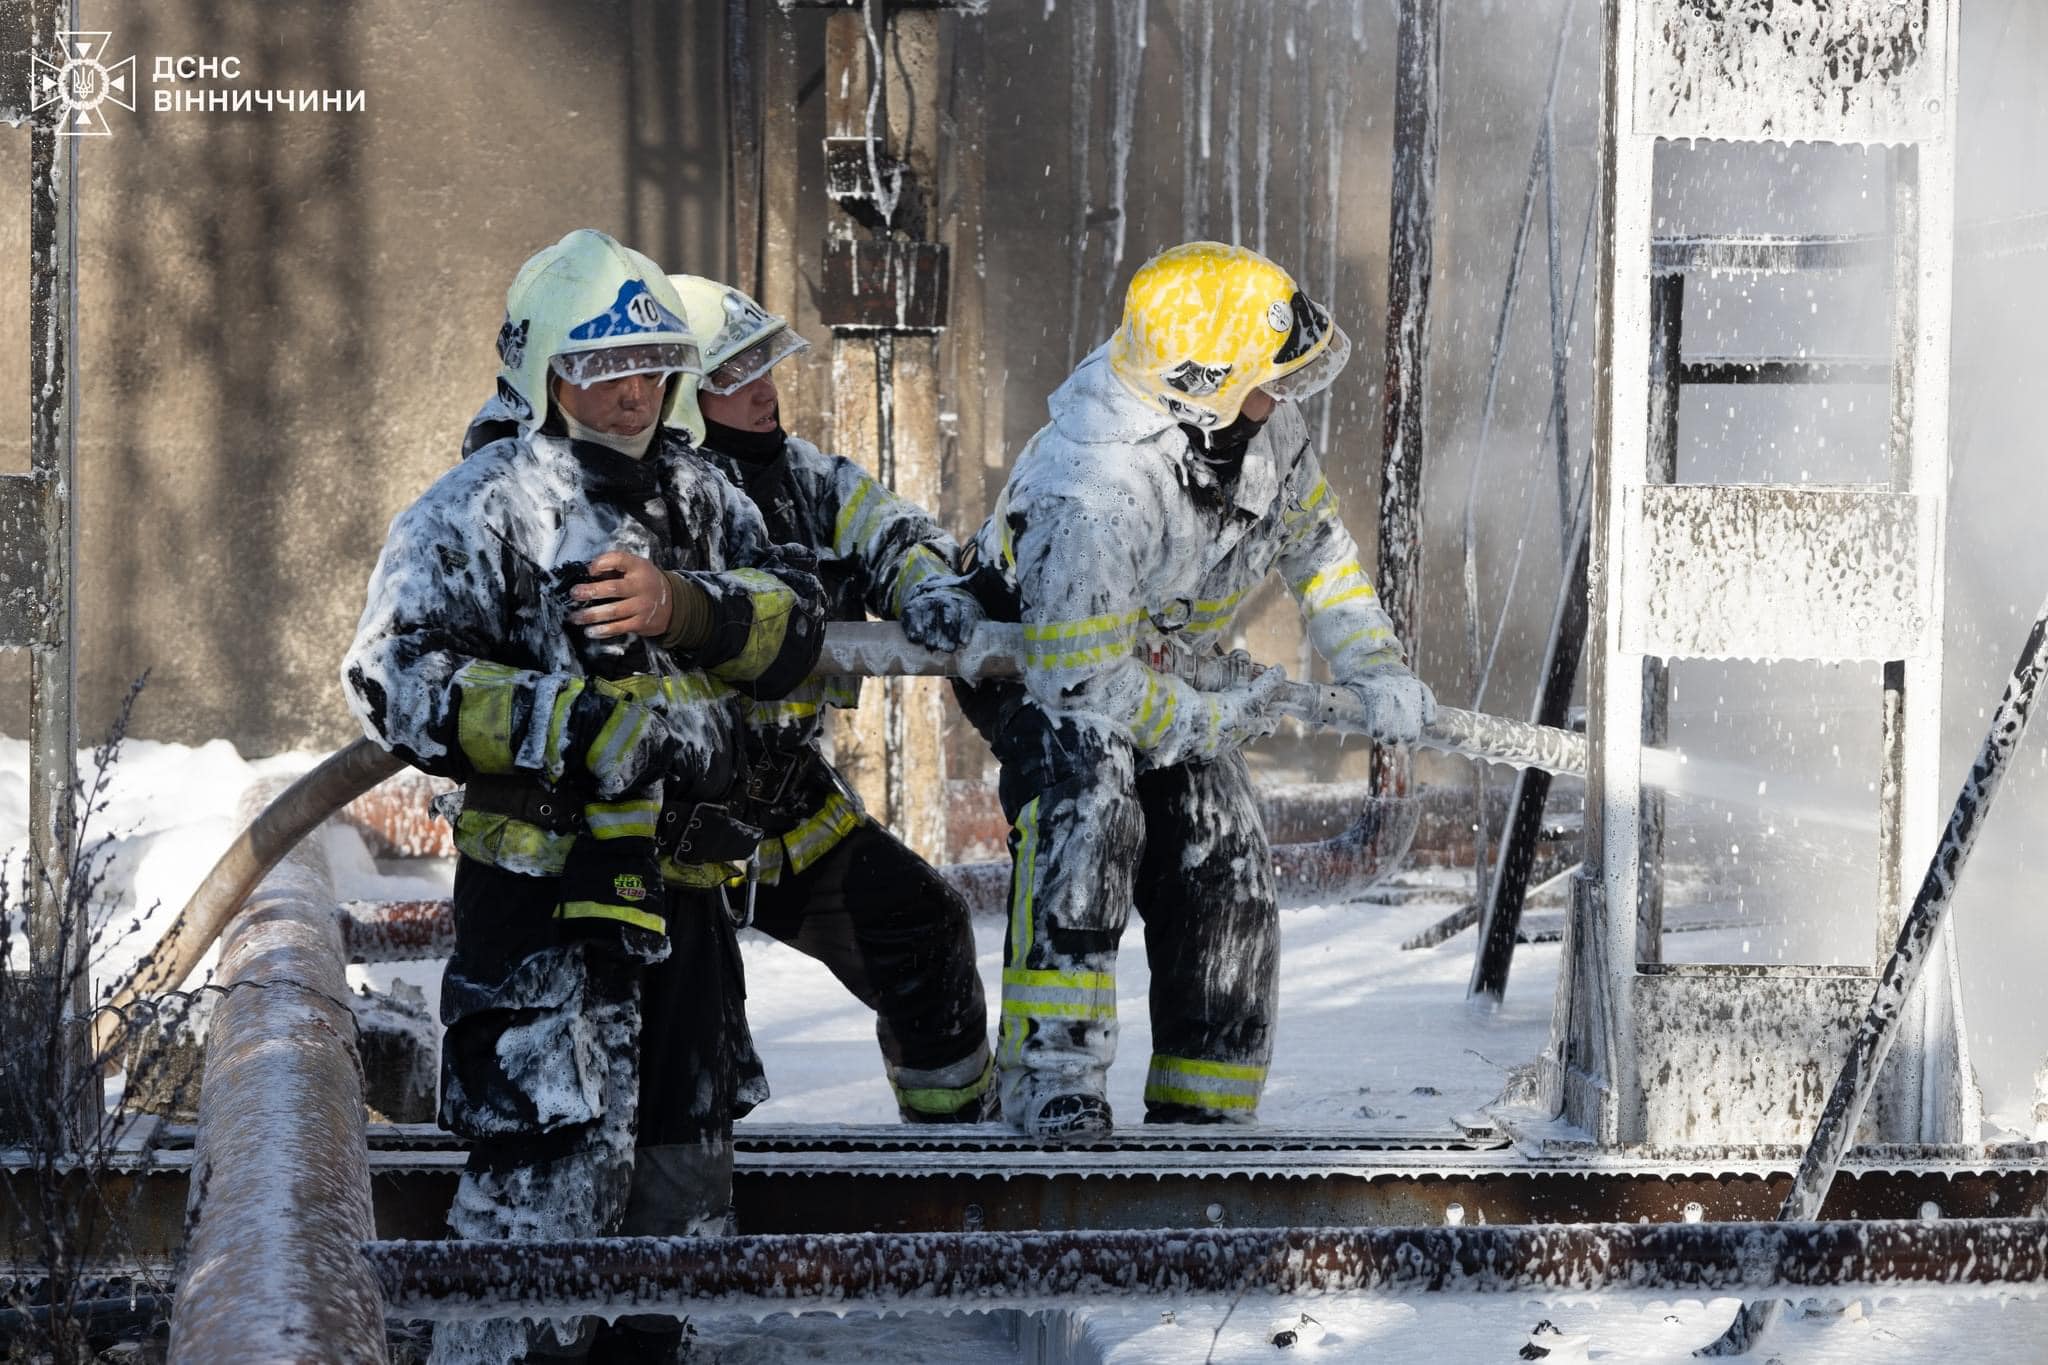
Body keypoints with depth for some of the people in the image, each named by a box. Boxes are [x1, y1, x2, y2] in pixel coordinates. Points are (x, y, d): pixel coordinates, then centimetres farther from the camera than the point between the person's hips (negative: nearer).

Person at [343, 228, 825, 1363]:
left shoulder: (698, 497, 13)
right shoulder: (483, 507, -7)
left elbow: (796, 623, 4)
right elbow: (397, 681, -16)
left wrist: (685, 608, -17)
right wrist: (584, 726, -24)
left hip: (681, 885, 7)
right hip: (544, 894, -7)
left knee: (683, 1161, 17)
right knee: (559, 1162, -14)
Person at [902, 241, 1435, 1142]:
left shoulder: (1264, 427, -16)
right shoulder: (1092, 492, -39)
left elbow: (1314, 540, 6)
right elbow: (1081, 683, -34)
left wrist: (1373, 667, 0)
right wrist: (1218, 724, -24)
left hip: (1156, 660, 7)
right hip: (1027, 658, -7)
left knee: (1225, 872, 0)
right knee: (1085, 806, -34)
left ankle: (1201, 1109, 12)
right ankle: (1051, 1076, -32)